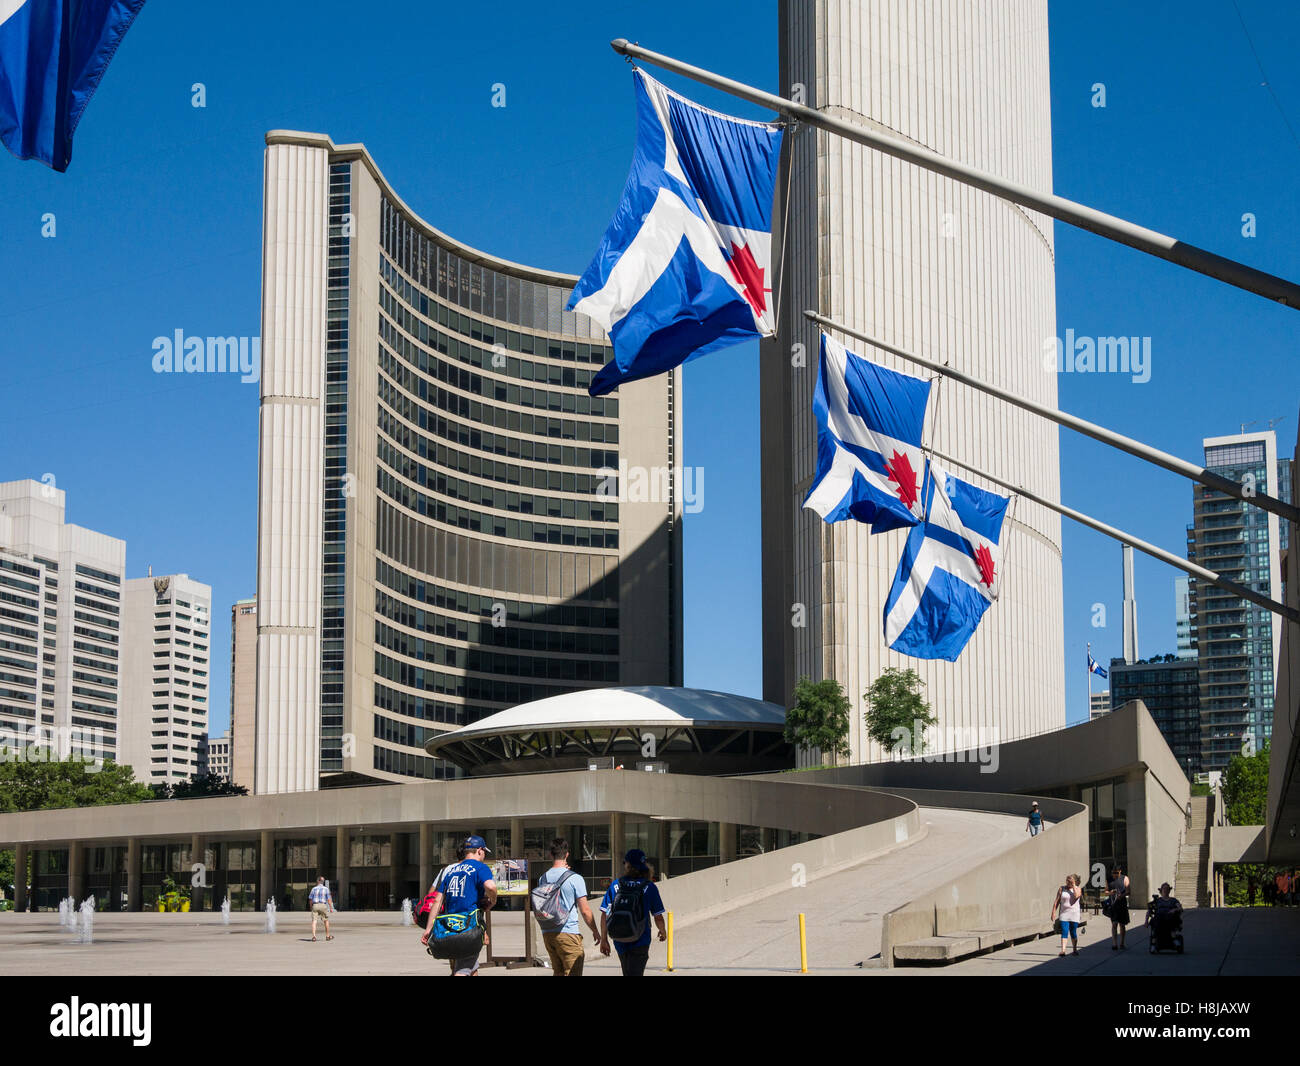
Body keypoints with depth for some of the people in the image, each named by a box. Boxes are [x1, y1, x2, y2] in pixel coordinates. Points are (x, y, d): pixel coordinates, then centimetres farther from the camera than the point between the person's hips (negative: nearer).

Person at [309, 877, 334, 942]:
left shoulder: (314, 889, 4)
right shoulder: (326, 889, 0)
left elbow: (310, 899, 6)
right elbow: (329, 899, -5)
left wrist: (311, 907, 17)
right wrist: (331, 908, 0)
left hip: (315, 905, 0)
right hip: (323, 905, 0)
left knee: (314, 921, -4)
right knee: (326, 921, 17)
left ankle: (313, 936, -20)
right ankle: (327, 936, 26)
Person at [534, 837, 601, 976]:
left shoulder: (542, 879, 5)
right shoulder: (575, 878, -11)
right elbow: (585, 910, -10)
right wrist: (595, 931, 6)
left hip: (547, 933, 6)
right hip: (569, 933, -6)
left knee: (558, 972, 17)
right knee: (573, 974, -2)